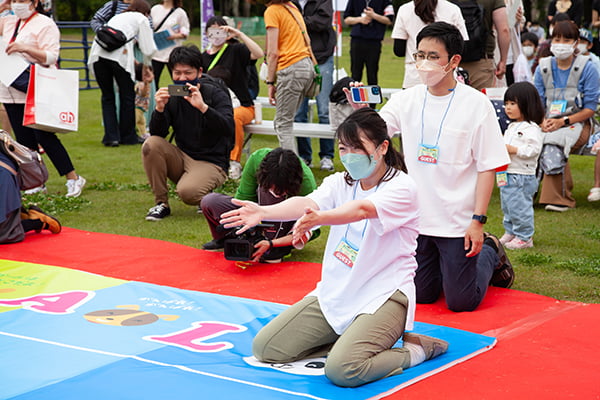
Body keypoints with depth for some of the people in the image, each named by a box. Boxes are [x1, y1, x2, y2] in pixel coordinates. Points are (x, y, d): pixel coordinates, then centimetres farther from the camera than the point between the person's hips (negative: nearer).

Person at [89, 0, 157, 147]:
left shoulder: (117, 17, 36)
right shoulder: (141, 18, 19)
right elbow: (148, 49, 12)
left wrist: (131, 60, 36)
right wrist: (146, 64, 32)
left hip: (98, 53, 5)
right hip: (119, 55, -5)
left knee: (107, 96, 14)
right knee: (127, 96, 10)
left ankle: (111, 136, 8)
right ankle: (127, 136, 18)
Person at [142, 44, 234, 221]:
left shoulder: (215, 93, -9)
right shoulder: (171, 95, 1)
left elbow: (228, 128, -25)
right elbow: (157, 133, -6)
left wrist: (202, 107, -38)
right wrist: (159, 108, -25)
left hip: (211, 162, -5)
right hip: (182, 158, 5)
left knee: (187, 191, -32)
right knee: (151, 145, -20)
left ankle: (207, 199, 6)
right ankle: (161, 203, -9)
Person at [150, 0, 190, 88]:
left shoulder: (180, 12, -1)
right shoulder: (155, 9, 9)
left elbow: (185, 33, -1)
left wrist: (174, 36, -18)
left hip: (172, 53, -3)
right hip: (155, 52, 3)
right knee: (152, 80, 2)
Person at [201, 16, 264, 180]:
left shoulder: (236, 50, -2)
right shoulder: (204, 57, 13)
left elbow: (259, 54, -22)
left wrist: (239, 34, -22)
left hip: (242, 106, -3)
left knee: (234, 117, -40)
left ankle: (234, 163, -24)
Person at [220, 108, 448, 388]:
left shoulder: (402, 187, -12)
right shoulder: (339, 183, 5)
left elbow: (362, 209, -32)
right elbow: (308, 203, -15)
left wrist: (319, 218, -52)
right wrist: (263, 212, -35)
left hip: (383, 296, -7)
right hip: (334, 293, 7)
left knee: (342, 370, -30)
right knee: (264, 348, 0)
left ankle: (414, 351, -2)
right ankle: (351, 340, 12)